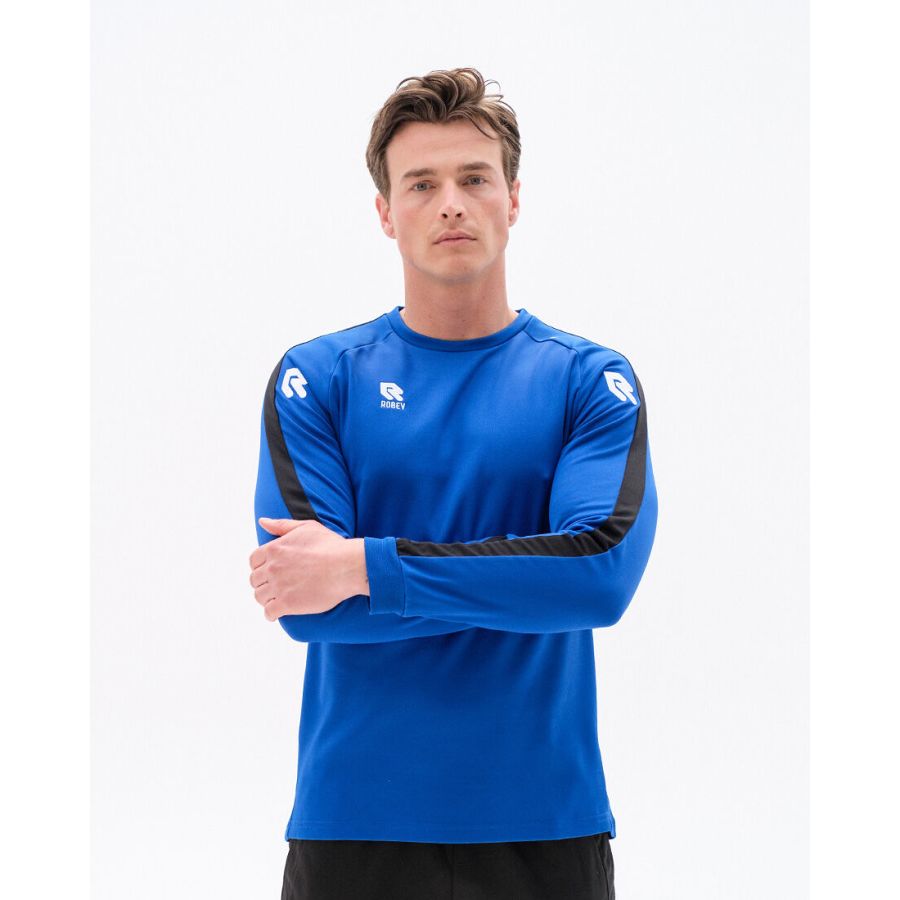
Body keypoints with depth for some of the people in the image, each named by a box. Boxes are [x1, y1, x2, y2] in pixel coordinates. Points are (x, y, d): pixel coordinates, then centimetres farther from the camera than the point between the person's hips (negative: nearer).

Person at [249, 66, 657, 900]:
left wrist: (361, 566, -17)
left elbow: (604, 571, -15)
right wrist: (522, 579, -13)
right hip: (354, 820, 0)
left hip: (544, 822, 1)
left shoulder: (589, 380, 1)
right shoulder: (317, 378, 1)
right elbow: (302, 599, -10)